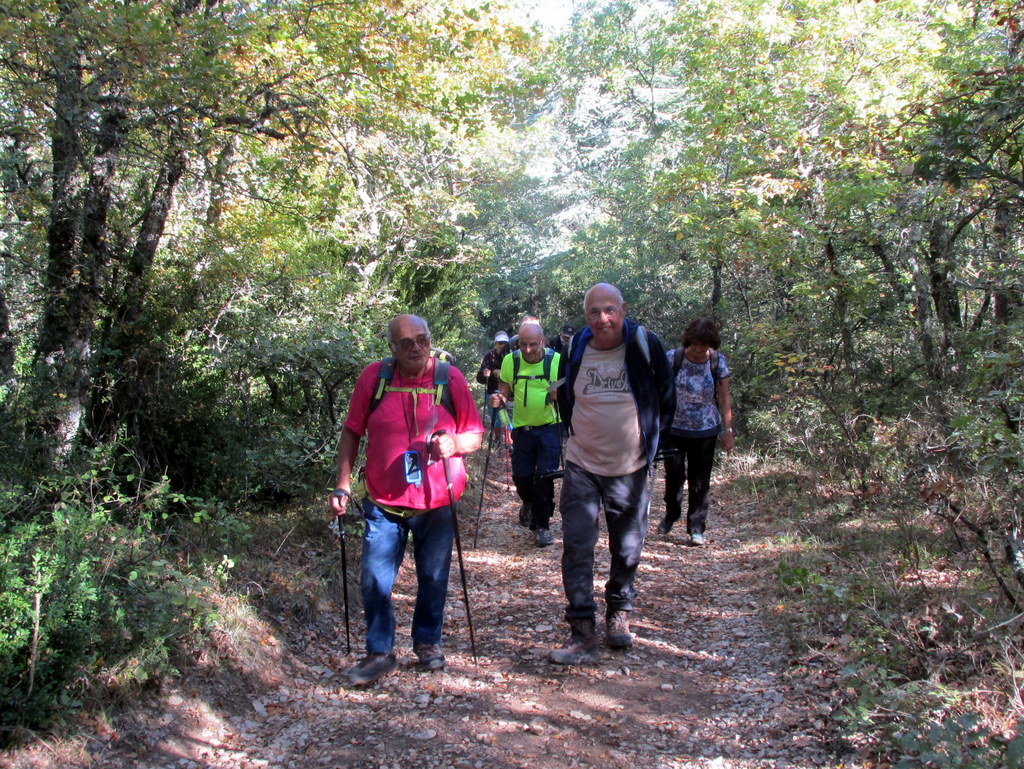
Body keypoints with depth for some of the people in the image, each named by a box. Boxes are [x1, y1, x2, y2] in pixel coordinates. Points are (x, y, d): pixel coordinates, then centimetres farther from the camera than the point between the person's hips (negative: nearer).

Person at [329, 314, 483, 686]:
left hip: (437, 502, 0)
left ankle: (428, 642, 33)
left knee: (433, 579, 11)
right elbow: (351, 433, 3)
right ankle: (379, 652, 20)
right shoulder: (373, 377, -5)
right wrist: (342, 485, -1)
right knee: (374, 581, 2)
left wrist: (454, 444, -22)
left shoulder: (450, 378, -5)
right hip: (383, 502, 0)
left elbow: (475, 434, 0)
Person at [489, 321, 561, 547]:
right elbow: (504, 391, 3)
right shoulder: (510, 361, -5)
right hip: (522, 427, 2)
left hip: (549, 427, -2)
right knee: (521, 476, 7)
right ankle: (529, 503, 42)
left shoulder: (556, 360, -11)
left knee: (545, 476, -7)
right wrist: (498, 400, -19)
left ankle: (541, 526, 8)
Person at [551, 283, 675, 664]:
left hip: (630, 467, -1)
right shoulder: (574, 349, -3)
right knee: (576, 546, -8)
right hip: (582, 465, 1)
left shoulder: (645, 346, -9)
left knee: (627, 548, 11)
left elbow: (665, 400, 6)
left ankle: (619, 613, 34)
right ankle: (582, 632, -2)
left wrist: (648, 436, 9)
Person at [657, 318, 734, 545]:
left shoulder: (718, 362, -6)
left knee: (700, 481, 4)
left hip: (705, 431, 1)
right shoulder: (673, 358, -10)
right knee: (674, 474, 1)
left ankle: (696, 528, 13)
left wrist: (728, 430, -2)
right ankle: (671, 515, 29)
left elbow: (724, 399, -1)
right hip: (674, 428, -1)